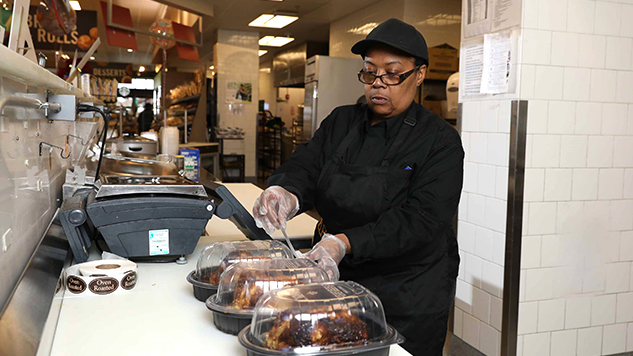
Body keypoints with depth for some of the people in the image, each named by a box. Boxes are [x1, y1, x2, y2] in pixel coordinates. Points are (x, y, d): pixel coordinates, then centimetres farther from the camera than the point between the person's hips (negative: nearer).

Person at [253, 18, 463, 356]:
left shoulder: (440, 140, -11)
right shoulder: (341, 122, 5)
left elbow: (420, 219, -21)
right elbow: (305, 166, -7)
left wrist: (347, 243, -32)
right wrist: (287, 193, -31)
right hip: (340, 280, 5)